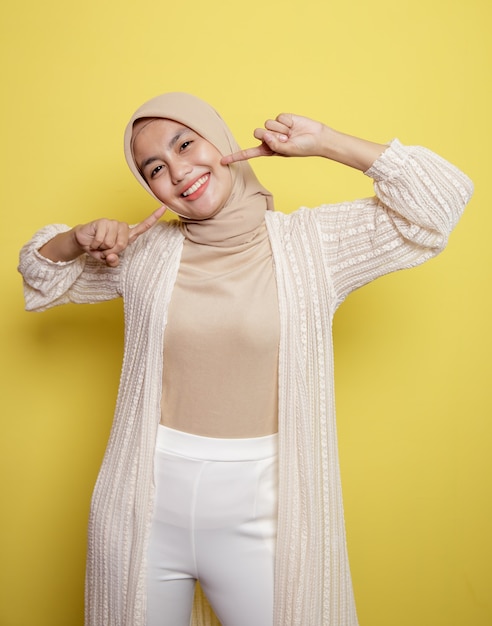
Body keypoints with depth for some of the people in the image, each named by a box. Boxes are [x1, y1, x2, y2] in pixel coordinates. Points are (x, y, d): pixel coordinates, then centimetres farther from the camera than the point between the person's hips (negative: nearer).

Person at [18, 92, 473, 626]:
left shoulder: (312, 243, -3)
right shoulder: (143, 249, 2)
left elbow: (442, 198, -6)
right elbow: (41, 275, 17)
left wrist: (323, 142, -9)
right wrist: (79, 239, -5)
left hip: (258, 514, -1)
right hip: (145, 507, 2)